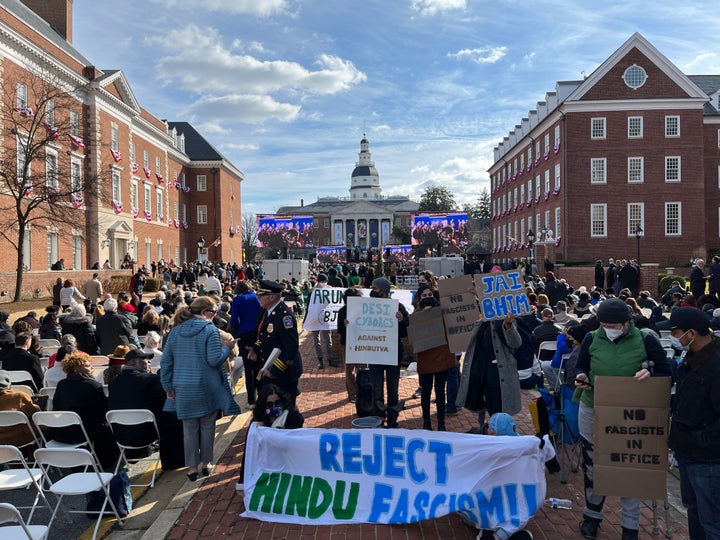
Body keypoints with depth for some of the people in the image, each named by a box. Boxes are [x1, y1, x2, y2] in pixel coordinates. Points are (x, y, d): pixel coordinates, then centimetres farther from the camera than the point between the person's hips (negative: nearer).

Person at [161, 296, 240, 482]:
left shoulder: (175, 331, 4)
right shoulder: (210, 330, -12)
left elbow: (166, 362, 6)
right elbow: (215, 360, -17)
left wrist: (168, 386, 13)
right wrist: (226, 347, 0)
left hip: (183, 389, 4)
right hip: (207, 389, -3)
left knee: (189, 428, 12)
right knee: (207, 426, 13)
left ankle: (192, 466, 18)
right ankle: (206, 463, 23)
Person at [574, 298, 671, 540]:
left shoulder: (646, 340, -9)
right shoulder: (592, 339, -4)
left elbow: (666, 374, -4)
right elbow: (581, 368, 7)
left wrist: (650, 375, -26)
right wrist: (581, 378, -16)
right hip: (593, 411, 2)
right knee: (592, 465, 14)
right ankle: (592, 514, 35)